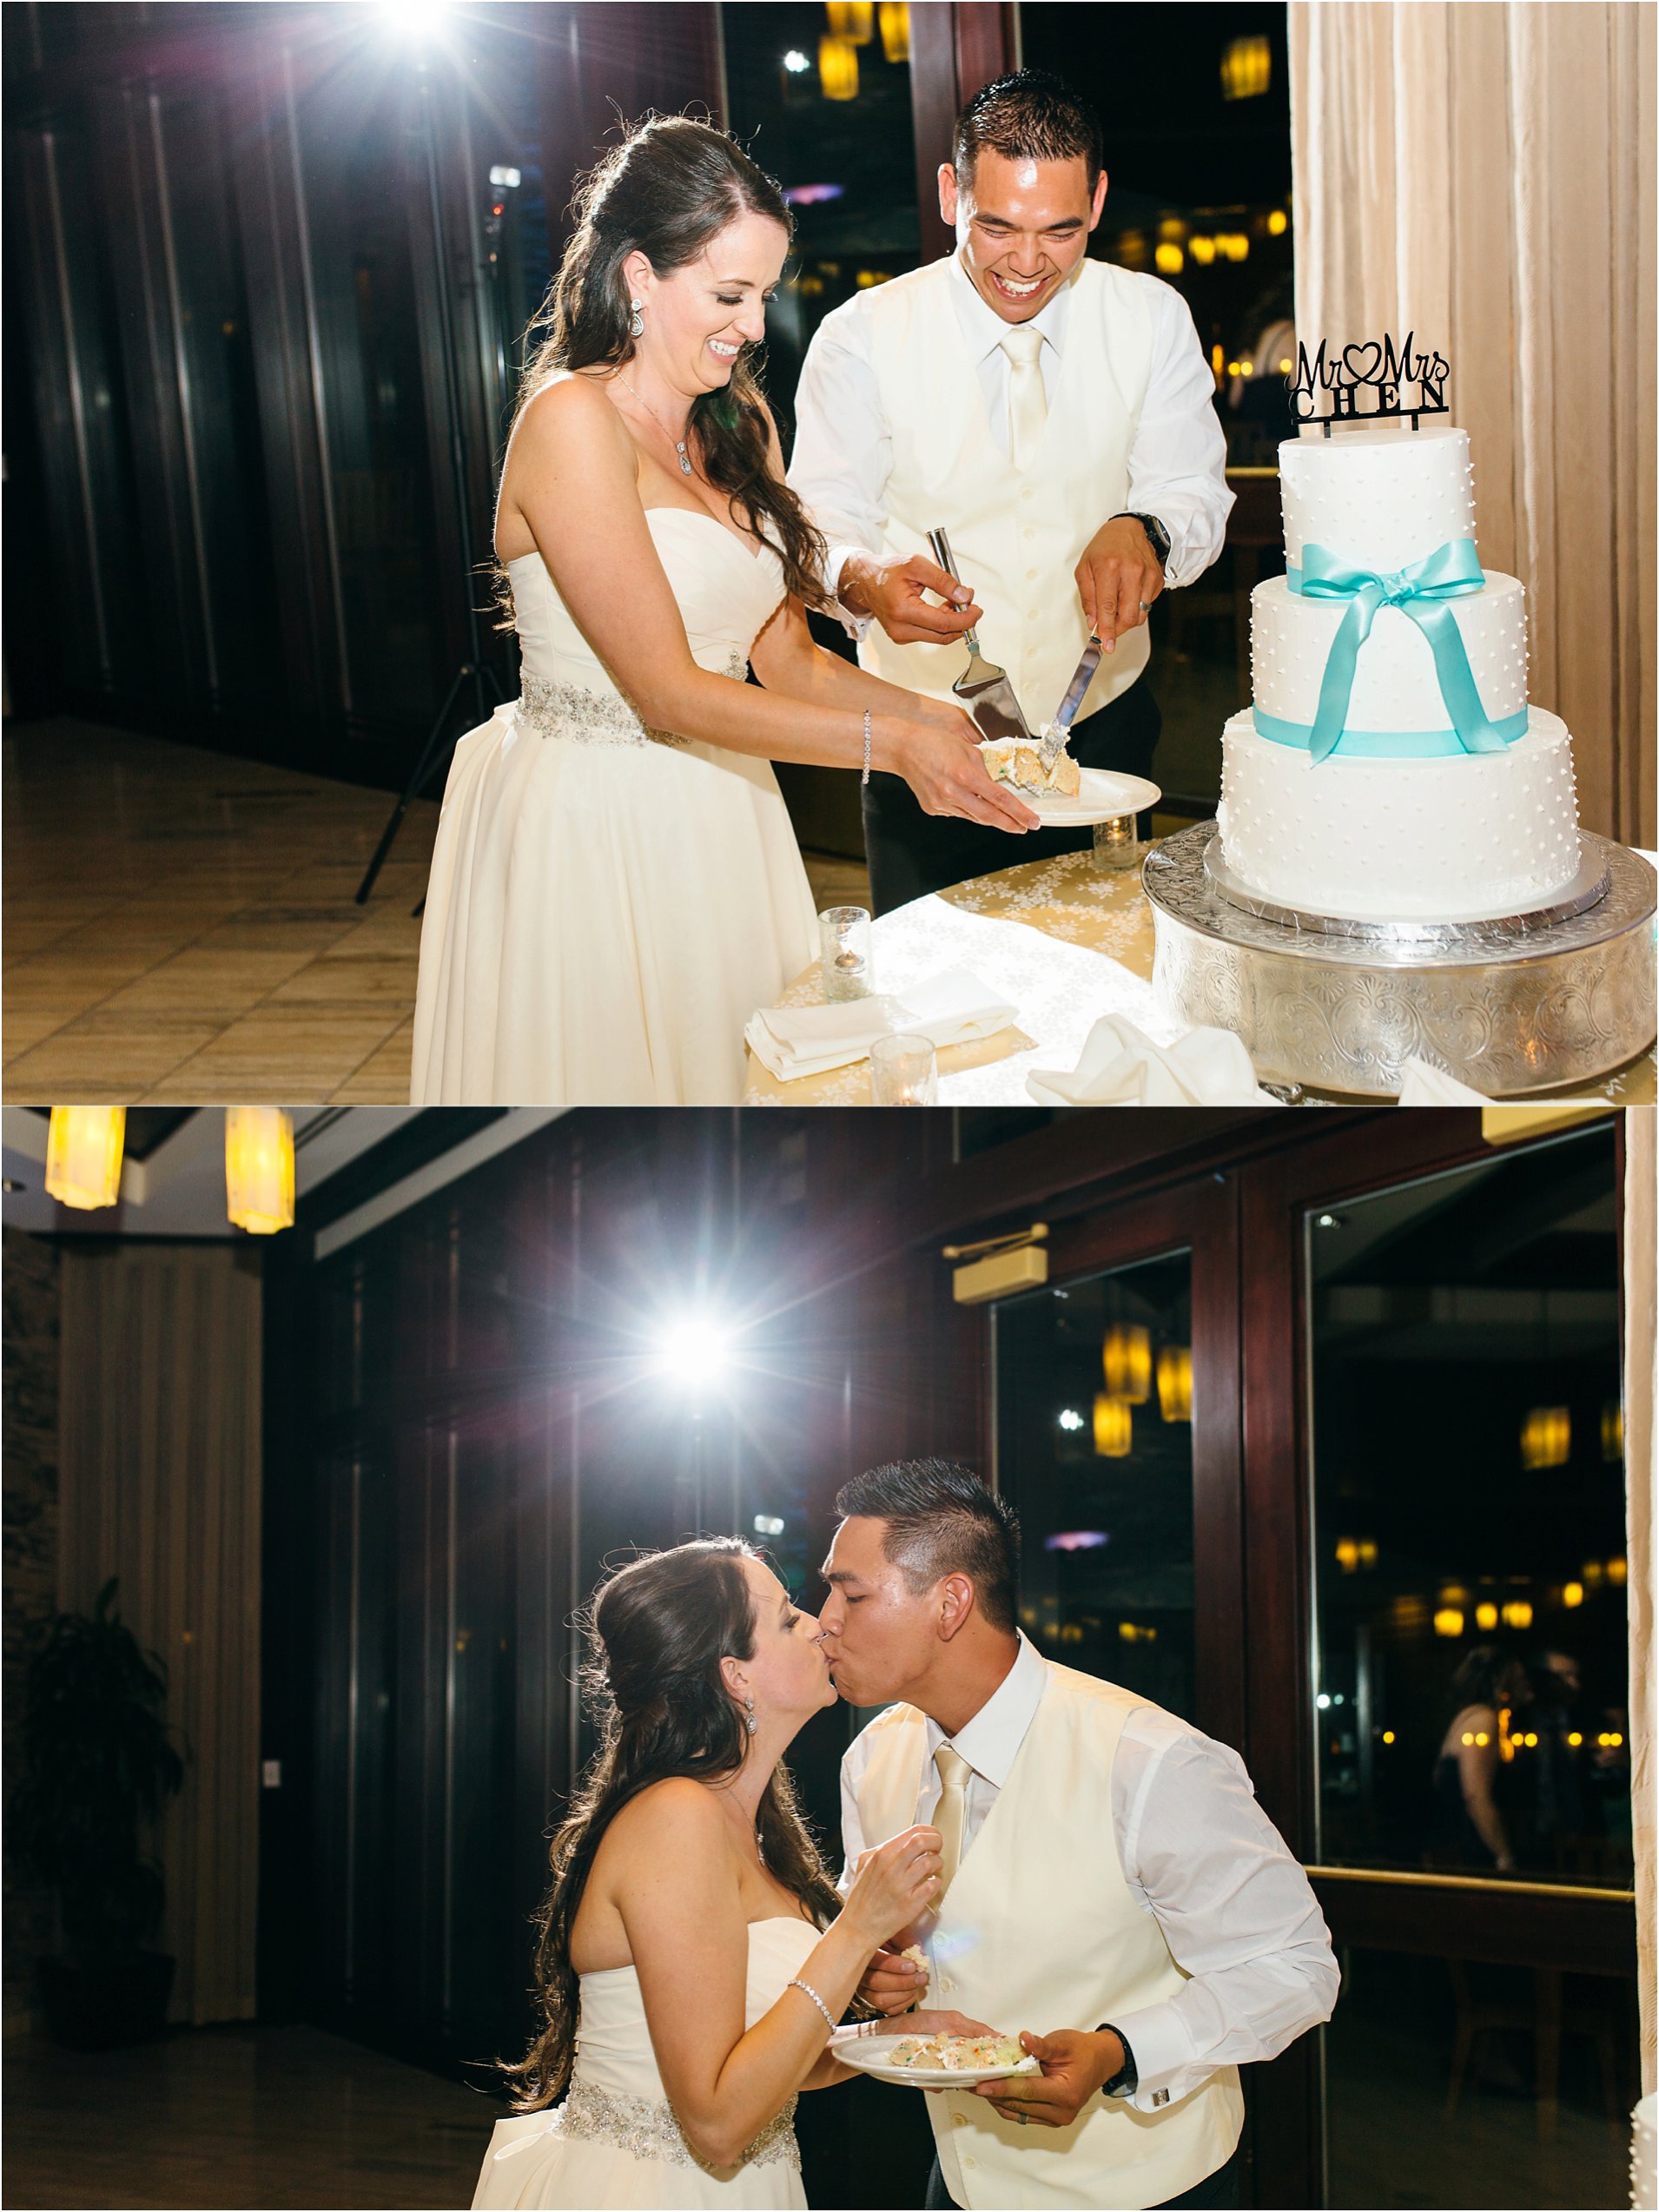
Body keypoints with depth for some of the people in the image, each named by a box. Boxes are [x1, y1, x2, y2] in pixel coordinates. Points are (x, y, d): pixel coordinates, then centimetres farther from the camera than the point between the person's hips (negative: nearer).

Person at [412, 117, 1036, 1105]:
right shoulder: (573, 421, -16)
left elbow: (788, 659, 9)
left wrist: (933, 716, -8)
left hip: (719, 825, 8)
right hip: (590, 828, -7)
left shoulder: (741, 423, 11)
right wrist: (892, 745, -22)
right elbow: (669, 691, -20)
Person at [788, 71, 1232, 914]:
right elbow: (820, 523, -6)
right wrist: (865, 581, -31)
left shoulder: (1153, 319, -1)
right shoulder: (861, 339, -8)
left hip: (1103, 731, 2)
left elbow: (1194, 492, 1)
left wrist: (1145, 530, -24)